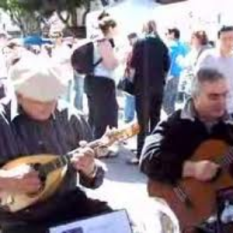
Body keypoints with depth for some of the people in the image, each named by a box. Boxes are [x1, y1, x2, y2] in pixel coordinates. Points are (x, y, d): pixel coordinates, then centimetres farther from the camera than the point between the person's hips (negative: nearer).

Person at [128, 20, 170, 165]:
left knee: (143, 121, -3)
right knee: (155, 119, 12)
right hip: (158, 86, 4)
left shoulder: (140, 44, -6)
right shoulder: (162, 45, 4)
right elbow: (166, 67, 7)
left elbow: (133, 66, -5)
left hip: (143, 86, -4)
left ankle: (141, 155, -5)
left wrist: (132, 81, 10)